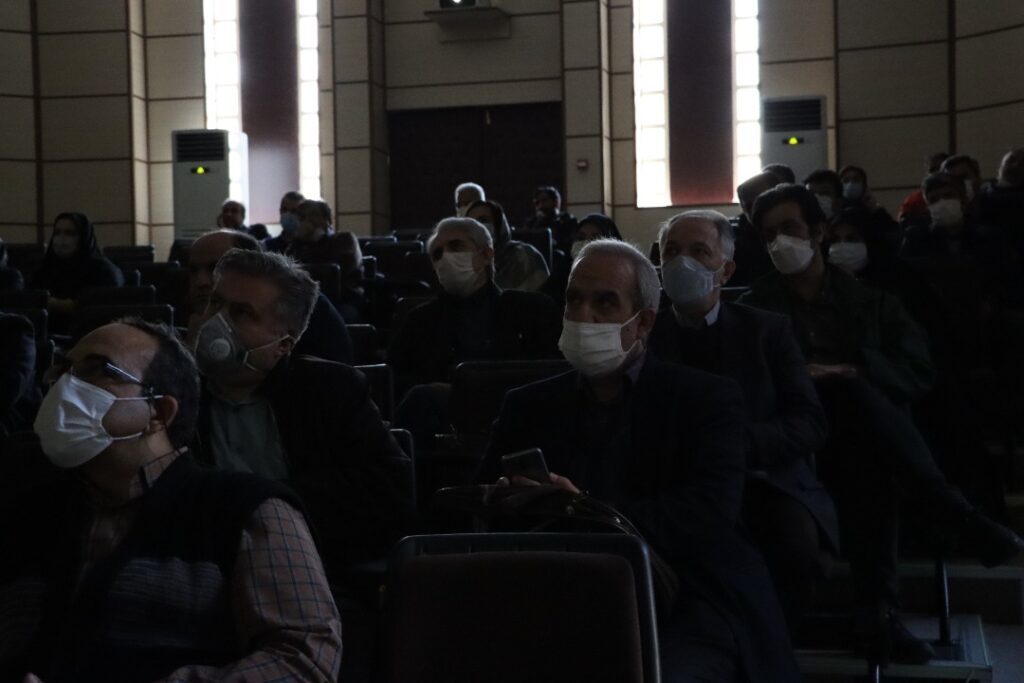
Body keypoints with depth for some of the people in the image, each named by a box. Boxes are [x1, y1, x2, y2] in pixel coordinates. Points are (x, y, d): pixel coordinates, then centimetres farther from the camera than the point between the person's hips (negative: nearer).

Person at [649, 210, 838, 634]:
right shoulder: (644, 335, 14)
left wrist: (735, 443, -16)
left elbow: (810, 423, 2)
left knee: (798, 538, -33)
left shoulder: (768, 331, 13)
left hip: (762, 483, 1)